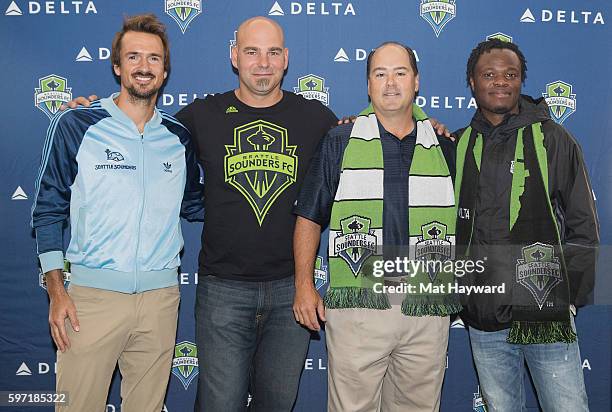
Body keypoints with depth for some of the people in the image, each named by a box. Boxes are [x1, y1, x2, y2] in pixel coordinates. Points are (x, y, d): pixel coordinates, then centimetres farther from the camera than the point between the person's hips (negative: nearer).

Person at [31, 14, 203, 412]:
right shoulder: (76, 126, -1)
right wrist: (57, 292, -4)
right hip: (92, 293, -3)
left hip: (161, 297, 3)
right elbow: (48, 211, 1)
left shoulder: (179, 137, 8)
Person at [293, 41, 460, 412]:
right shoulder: (339, 143, 6)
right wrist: (304, 284, -2)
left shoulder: (444, 148, 12)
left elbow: (461, 221, 18)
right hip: (356, 307, -2)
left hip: (428, 310, 2)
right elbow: (309, 217, 6)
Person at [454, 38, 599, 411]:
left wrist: (569, 294, -6)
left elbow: (583, 228, 1)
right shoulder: (460, 145, 8)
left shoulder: (553, 139, 0)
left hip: (546, 317, -3)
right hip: (483, 320, 3)